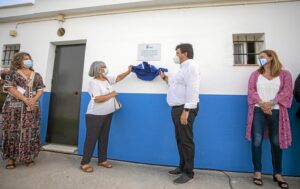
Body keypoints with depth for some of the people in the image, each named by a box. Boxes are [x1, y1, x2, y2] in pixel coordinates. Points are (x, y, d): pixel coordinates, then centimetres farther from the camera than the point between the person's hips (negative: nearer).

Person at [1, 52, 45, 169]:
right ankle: (10, 157, 13)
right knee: (13, 132, 1)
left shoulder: (36, 75, 13)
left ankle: (28, 157, 13)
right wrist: (25, 99, -18)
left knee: (30, 132, 4)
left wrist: (34, 99, -12)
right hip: (15, 107, -2)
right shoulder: (12, 73, 4)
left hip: (32, 108, 3)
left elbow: (40, 90, 7)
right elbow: (10, 88, -7)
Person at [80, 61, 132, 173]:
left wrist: (128, 71, 6)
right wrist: (111, 94, -16)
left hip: (107, 114, 8)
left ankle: (102, 160, 28)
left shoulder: (107, 79, 8)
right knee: (91, 138, 1)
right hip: (95, 115, -7)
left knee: (104, 138, 14)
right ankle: (84, 163, 16)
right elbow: (97, 99, -25)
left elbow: (118, 77, 19)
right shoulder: (93, 82, -15)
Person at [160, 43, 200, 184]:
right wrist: (165, 78, 18)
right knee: (180, 140, 16)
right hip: (177, 108, 10)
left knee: (186, 141, 1)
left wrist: (186, 111, -24)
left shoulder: (191, 66, -9)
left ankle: (188, 172, 17)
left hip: (185, 109, -10)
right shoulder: (184, 67, 22)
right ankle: (182, 167, 32)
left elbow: (192, 90, -20)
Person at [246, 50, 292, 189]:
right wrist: (261, 103, -14)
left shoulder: (284, 74, 9)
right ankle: (257, 172, 11)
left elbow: (286, 92, -3)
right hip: (258, 110, 0)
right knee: (257, 141, -1)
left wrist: (271, 103, -17)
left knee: (276, 142, 8)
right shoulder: (255, 74, 12)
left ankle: (277, 173, 25)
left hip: (276, 111, 0)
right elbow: (251, 90, 0)